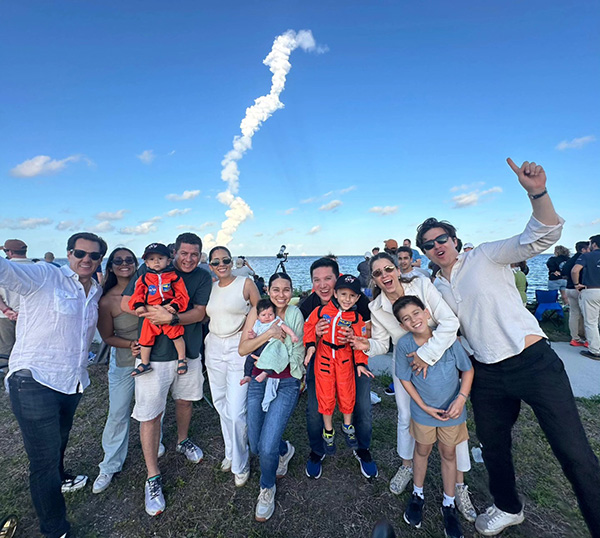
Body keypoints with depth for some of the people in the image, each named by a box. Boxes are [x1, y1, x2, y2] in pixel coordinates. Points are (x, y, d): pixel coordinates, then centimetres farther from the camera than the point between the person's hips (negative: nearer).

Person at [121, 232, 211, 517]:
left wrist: (171, 318, -25)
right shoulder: (151, 269, -5)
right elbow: (126, 303, -7)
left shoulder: (203, 277, -1)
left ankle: (183, 441, 50)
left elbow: (199, 313, -10)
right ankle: (152, 477, 22)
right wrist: (156, 310, -20)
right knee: (150, 414, 3)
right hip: (153, 353, -2)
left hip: (189, 352, 3)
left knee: (184, 399, 21)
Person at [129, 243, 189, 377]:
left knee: (176, 335, -7)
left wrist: (175, 306, -18)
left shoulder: (174, 277, 0)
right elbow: (137, 294, 10)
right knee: (146, 337, 8)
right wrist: (139, 305, -10)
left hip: (169, 313, -3)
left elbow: (182, 295, -3)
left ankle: (182, 359, 13)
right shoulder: (143, 279, 8)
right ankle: (145, 363, 27)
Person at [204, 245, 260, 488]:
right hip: (214, 348, 5)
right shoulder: (210, 288, 8)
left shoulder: (246, 283, -6)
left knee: (235, 411, -4)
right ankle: (230, 452, 39)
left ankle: (240, 464, 20)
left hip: (239, 348, -5)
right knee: (221, 406, 16)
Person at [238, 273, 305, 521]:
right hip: (258, 382, 2)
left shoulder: (296, 315, -5)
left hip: (286, 384, -2)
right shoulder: (258, 311, -4)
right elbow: (242, 349, -11)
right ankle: (285, 449, 46)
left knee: (267, 449, -9)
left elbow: (299, 354, 1)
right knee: (255, 446, 11)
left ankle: (267, 488, 26)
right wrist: (268, 334, -24)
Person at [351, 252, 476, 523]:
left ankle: (459, 484, 26)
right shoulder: (376, 308, -14)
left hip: (438, 361, -2)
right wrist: (367, 346, -27)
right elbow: (382, 343, -5)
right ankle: (407, 466, 41)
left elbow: (450, 322, -28)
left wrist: (426, 354, -33)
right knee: (406, 417, 14)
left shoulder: (423, 286, -23)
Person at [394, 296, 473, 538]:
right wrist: (424, 406, -12)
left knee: (448, 454, 17)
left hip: (452, 410, 0)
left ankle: (449, 505, 39)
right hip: (423, 410, 0)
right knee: (422, 450, 19)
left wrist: (461, 399, -17)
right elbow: (405, 379, -9)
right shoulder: (403, 344, -20)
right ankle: (417, 495, 43)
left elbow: (468, 369, -8)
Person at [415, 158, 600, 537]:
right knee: (493, 446, 18)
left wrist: (537, 192, -32)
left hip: (534, 362, -5)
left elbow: (542, 236, -17)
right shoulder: (436, 288, 8)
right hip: (487, 375, 5)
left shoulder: (485, 257, -4)